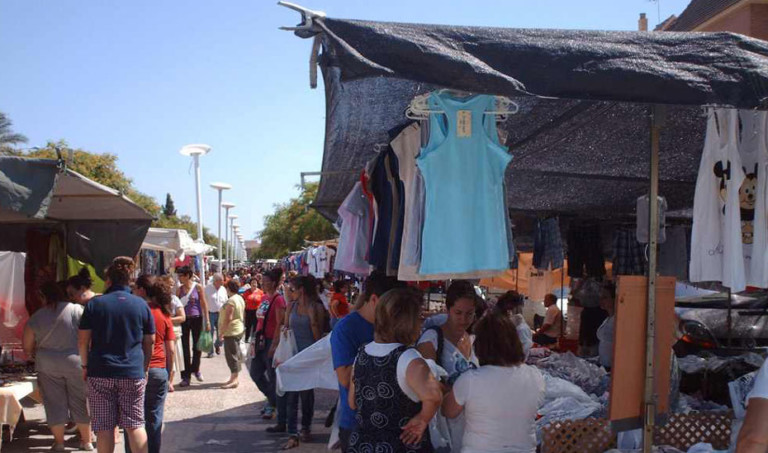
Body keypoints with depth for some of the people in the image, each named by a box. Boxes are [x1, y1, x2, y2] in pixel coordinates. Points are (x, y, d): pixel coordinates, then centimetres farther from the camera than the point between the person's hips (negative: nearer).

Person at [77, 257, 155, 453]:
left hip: (100, 372, 0)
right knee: (135, 425, 6)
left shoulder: (95, 304, 1)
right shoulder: (141, 305, 3)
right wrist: (144, 368, 17)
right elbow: (149, 343, 7)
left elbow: (83, 340, 1)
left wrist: (85, 365, 14)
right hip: (133, 373, 1)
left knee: (104, 427, 5)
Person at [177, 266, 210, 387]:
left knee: (197, 346, 10)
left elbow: (204, 304, -1)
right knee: (185, 348, 2)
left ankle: (195, 369, 33)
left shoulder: (198, 287, -3)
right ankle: (187, 376, 8)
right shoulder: (180, 289, 3)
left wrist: (207, 321, -4)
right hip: (184, 320, 1)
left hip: (196, 319, -1)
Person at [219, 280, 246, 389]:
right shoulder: (240, 298, 11)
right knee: (235, 354, 14)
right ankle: (234, 379, 20)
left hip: (231, 331, -10)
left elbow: (228, 318, -22)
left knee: (231, 355, -7)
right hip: (239, 330, 10)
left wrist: (221, 332, -18)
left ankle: (234, 380, -6)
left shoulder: (231, 301, -19)